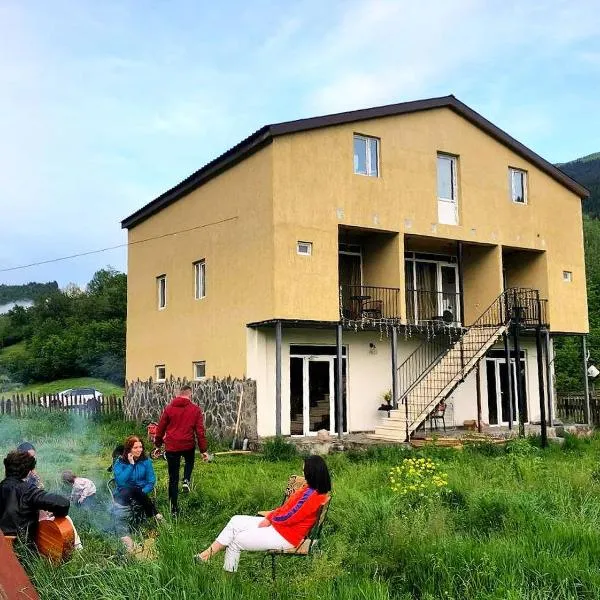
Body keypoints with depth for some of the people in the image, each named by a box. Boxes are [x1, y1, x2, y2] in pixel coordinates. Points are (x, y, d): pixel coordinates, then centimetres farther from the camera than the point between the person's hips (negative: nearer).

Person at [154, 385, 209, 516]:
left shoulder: (169, 408, 3)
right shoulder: (195, 409, -2)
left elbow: (160, 428, 6)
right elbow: (200, 431, -3)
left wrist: (158, 445, 17)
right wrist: (203, 450, 2)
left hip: (171, 447, 1)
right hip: (188, 445, -1)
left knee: (173, 478, 10)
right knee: (189, 461, 34)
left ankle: (173, 508, 11)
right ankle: (186, 481, 10)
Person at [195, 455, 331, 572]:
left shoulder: (311, 495, -26)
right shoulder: (310, 489, 6)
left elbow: (288, 518, -23)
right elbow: (286, 507, 12)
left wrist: (270, 519, -5)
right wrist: (269, 518, 1)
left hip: (285, 536, -10)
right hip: (277, 524, 10)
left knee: (237, 540, -4)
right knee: (236, 521, 3)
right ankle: (208, 553, 4)